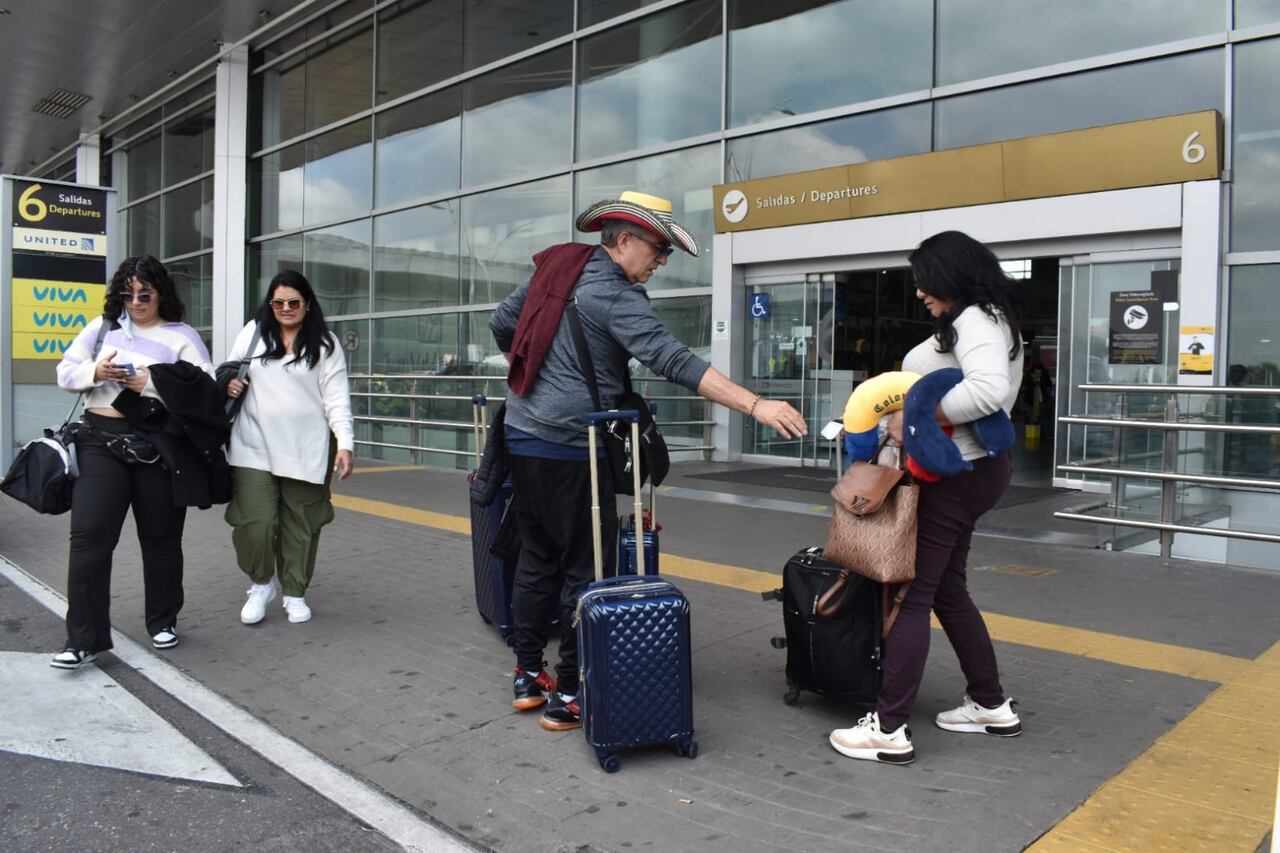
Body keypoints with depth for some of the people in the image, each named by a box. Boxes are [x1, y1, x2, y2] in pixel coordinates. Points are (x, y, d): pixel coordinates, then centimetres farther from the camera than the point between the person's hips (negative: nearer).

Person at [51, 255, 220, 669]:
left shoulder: (182, 336, 0)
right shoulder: (101, 327, 10)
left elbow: (205, 388, -10)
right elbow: (65, 371, 11)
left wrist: (152, 384, -21)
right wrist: (94, 372, -10)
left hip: (159, 445, -2)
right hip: (102, 440, 2)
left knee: (161, 538, 9)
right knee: (89, 535, -5)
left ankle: (163, 621, 27)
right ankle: (84, 638, 2)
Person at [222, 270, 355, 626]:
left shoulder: (325, 343, 1)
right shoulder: (253, 332, 7)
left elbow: (336, 397, -3)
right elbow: (229, 372, 18)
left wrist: (345, 443, -12)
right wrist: (229, 384, -7)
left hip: (306, 450, -1)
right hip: (255, 447, 1)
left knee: (301, 524, 7)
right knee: (255, 522, -6)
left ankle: (294, 592, 25)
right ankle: (261, 583, 20)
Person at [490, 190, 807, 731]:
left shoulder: (557, 266, 11)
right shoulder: (614, 297, -14)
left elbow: (501, 325, 20)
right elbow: (674, 362, -26)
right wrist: (756, 406, -30)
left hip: (522, 434, 9)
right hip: (567, 448, -9)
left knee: (537, 560, 16)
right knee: (586, 569, 1)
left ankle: (528, 677, 26)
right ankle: (568, 697, 8)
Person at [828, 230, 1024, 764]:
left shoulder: (973, 320, -15)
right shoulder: (980, 321, 18)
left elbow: (989, 390, -33)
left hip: (957, 474, -11)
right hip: (965, 470, 11)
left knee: (913, 594, -8)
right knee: (947, 591, 18)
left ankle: (889, 730, -4)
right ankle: (992, 706, 29)